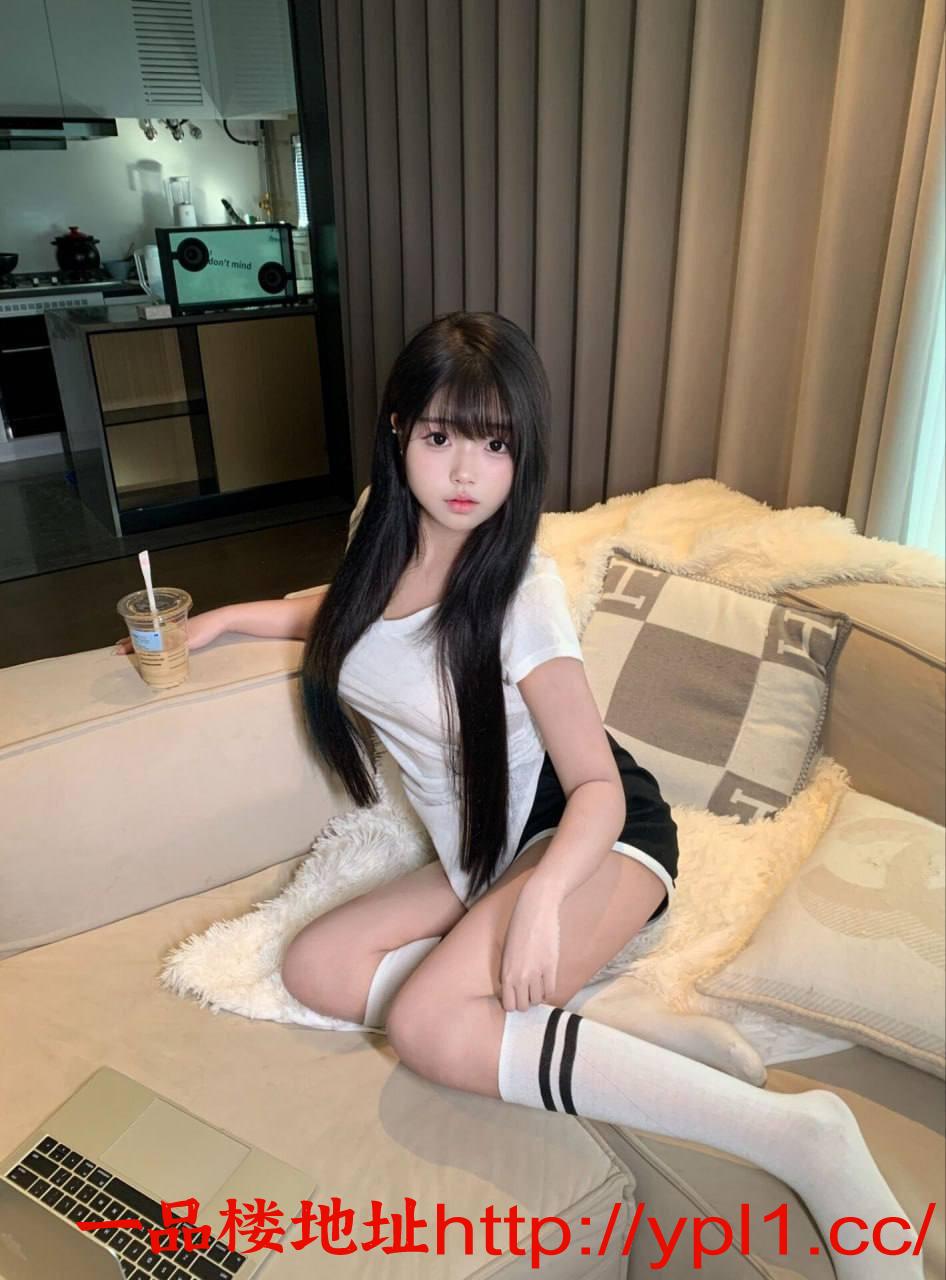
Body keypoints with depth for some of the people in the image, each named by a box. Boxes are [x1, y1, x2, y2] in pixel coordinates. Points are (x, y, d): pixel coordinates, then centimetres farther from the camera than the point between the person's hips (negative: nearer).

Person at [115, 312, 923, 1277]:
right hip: (479, 862, 8)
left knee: (428, 1025, -29)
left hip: (594, 843, -7)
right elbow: (353, 605, 25)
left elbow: (598, 786, -18)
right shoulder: (382, 529, 0)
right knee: (314, 966, -13)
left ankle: (794, 1131, -23)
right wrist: (228, 616, 15)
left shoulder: (522, 594, -18)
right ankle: (648, 1032, -13)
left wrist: (544, 896, -37)